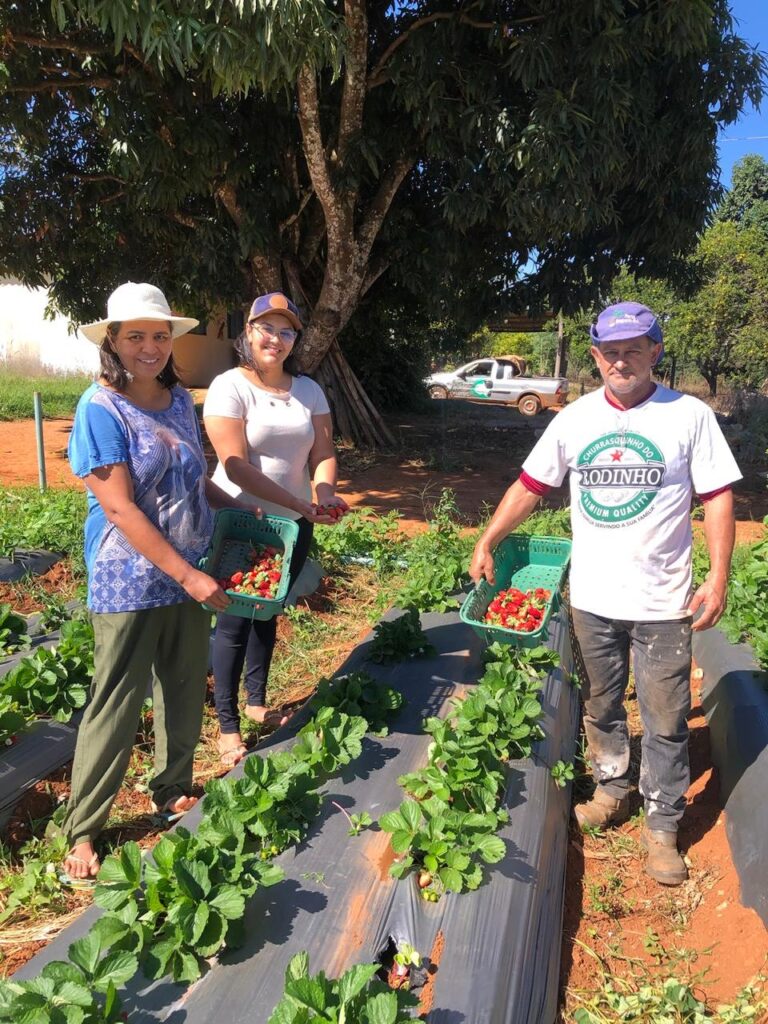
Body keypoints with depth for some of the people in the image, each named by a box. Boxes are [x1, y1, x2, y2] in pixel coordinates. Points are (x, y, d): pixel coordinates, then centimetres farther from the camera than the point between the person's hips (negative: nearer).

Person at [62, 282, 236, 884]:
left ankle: (173, 793, 38)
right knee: (116, 705, 4)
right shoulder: (101, 408, -14)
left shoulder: (180, 400, 5)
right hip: (131, 582, -6)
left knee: (185, 693, 16)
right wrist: (187, 574, -21)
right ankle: (82, 832, 21)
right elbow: (119, 507, -20)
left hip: (189, 574, 6)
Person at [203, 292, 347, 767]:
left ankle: (257, 702, 36)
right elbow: (237, 466, -21)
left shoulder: (309, 390, 5)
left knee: (268, 614, 18)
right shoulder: (229, 387, -13)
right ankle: (228, 725, 15)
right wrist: (301, 504, -25)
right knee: (235, 620, 3)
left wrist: (326, 492, -20)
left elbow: (323, 453, 3)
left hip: (293, 524, 5)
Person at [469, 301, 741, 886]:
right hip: (591, 597, 3)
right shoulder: (575, 419, 3)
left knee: (666, 721, 5)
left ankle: (662, 826, 23)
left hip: (663, 601, -2)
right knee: (600, 707, 18)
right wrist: (487, 541, 0)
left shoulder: (689, 416, -5)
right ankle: (612, 791, 39)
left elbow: (718, 499, -3)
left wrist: (718, 579, -10)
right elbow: (530, 486, 7)